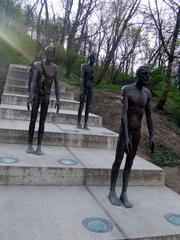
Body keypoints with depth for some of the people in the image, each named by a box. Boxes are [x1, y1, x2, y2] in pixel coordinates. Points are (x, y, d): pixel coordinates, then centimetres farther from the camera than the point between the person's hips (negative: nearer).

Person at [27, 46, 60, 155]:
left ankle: (39, 147, 6)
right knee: (33, 120, 1)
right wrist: (30, 97, -25)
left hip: (46, 96, 2)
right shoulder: (37, 65, -8)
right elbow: (32, 82, -15)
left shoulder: (55, 67, -2)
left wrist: (58, 100, -4)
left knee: (42, 122, 2)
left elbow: (57, 84, 1)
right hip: (36, 95, -1)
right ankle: (30, 145, 12)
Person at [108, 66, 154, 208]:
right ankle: (112, 192, 14)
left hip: (137, 131, 5)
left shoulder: (147, 93, 6)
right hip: (125, 129, -5)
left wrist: (152, 136, 3)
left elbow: (149, 116, 7)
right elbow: (124, 113, -21)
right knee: (118, 161, -1)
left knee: (130, 162, 8)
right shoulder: (127, 89, -12)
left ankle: (124, 193, 16)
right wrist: (126, 136, -28)